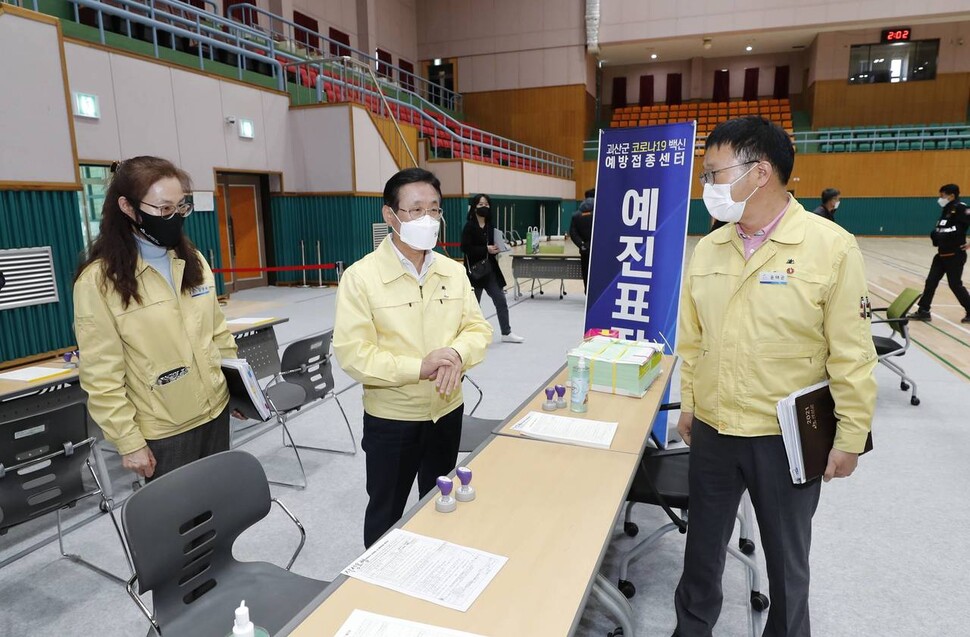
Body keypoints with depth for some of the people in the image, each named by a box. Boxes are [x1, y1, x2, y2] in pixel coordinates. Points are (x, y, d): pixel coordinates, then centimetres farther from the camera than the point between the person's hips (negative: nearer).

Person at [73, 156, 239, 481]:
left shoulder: (193, 260, 3)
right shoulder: (98, 280, -14)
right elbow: (102, 374, -13)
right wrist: (129, 442, -11)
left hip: (215, 409, 5)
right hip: (162, 431, -5)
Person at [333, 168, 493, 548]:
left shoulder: (453, 271, 0)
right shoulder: (361, 276, -15)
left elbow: (479, 328, 1)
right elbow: (353, 354, -19)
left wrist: (457, 353, -21)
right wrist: (419, 367, -28)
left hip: (447, 412, 5)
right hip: (391, 419, -4)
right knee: (386, 514, 16)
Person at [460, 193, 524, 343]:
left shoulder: (490, 226, 8)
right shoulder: (469, 226, -10)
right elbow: (465, 248, -18)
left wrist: (496, 249, -7)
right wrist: (486, 249, -23)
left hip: (490, 268, 6)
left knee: (501, 300, 4)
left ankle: (506, 333, 13)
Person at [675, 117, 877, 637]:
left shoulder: (831, 247, -14)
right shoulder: (708, 248, 0)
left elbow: (851, 354, -11)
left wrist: (851, 437, -7)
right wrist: (688, 403, 11)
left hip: (788, 438, -4)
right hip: (712, 431, 4)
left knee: (786, 556, 18)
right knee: (703, 544, 20)